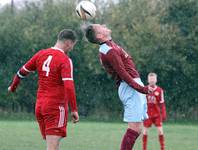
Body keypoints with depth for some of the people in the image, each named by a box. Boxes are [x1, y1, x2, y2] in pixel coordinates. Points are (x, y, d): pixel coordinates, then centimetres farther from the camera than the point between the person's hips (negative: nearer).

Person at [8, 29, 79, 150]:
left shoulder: (41, 54, 8)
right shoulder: (65, 60, -12)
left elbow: (22, 72, 18)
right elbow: (69, 86, -21)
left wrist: (13, 87, 35)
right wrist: (74, 110, -20)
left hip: (40, 104, 7)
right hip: (56, 107, -7)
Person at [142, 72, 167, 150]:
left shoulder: (159, 90, -2)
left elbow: (162, 103, 2)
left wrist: (164, 114, -1)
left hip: (157, 114, -1)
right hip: (147, 114, 1)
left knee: (160, 130, -8)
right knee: (145, 130, 1)